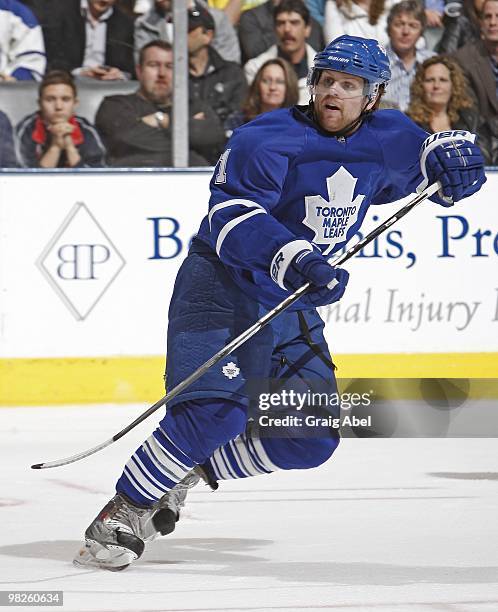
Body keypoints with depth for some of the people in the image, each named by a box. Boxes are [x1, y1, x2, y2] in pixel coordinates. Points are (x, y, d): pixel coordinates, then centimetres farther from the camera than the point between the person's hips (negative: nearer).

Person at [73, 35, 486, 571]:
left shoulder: (386, 140, 1)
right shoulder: (267, 140, -17)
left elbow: (426, 151, 21)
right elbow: (233, 217, -26)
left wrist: (451, 155, -4)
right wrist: (292, 259, -42)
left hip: (289, 305, 7)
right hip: (219, 286, -7)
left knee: (309, 439, -2)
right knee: (216, 409, -26)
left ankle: (187, 471, 14)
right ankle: (121, 514, -12)